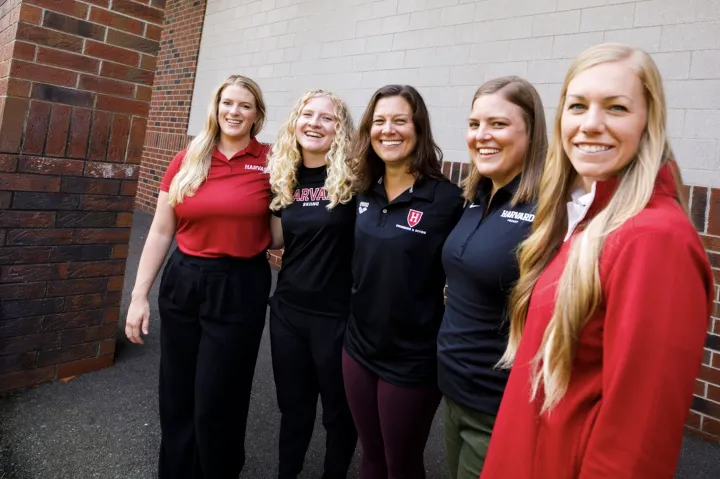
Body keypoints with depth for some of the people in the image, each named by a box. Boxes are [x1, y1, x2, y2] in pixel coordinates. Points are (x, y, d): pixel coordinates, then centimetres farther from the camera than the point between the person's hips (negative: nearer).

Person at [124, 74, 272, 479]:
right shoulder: (186, 161, 3)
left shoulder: (270, 162, -4)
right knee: (176, 395, 16)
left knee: (217, 400, 9)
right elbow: (160, 233, 6)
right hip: (182, 282, 3)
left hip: (240, 288, -3)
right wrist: (139, 295, 4)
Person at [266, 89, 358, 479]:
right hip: (287, 308, 5)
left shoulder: (354, 177, -14)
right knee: (292, 405, 22)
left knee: (339, 410, 17)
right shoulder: (284, 176, 3)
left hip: (336, 314, -4)